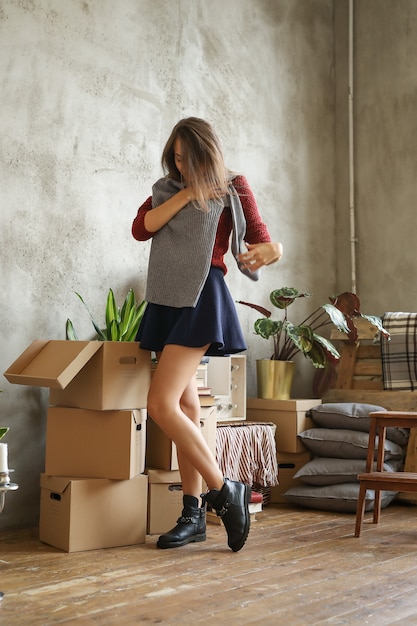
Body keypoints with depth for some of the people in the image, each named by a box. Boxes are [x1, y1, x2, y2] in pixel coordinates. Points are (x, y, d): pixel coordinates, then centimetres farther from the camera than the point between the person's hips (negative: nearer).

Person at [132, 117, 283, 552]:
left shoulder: (232, 187, 3)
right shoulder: (167, 188, 16)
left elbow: (261, 239, -3)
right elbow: (140, 228, 1)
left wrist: (272, 250, -27)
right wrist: (185, 194, -7)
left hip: (202, 296, -6)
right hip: (165, 299, 7)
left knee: (161, 405, -18)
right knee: (185, 407, 7)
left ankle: (224, 491, -6)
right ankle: (193, 514, 12)